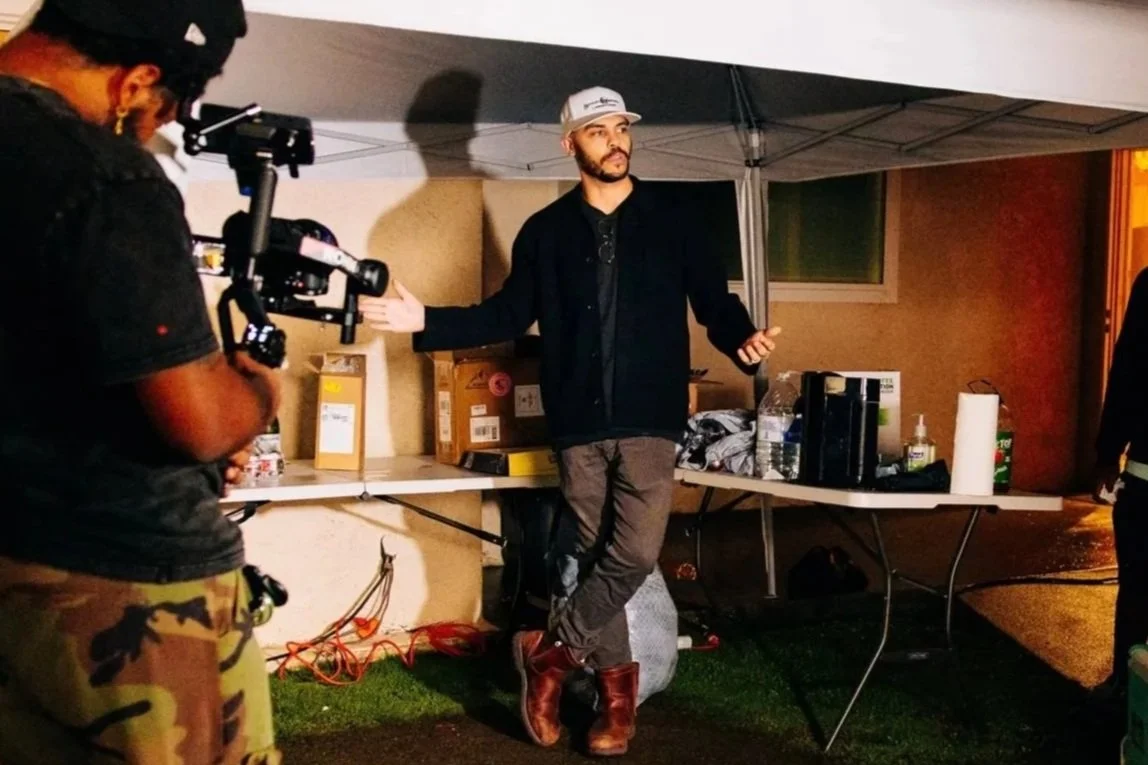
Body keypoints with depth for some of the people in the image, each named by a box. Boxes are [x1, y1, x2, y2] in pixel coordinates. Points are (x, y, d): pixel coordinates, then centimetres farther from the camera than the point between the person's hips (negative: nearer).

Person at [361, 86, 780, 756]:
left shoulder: (673, 218, 4)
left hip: (651, 421, -1)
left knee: (636, 554, -12)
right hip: (579, 425, 1)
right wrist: (428, 322, 0)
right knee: (598, 557, 7)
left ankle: (549, 652, 8)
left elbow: (714, 300, 5)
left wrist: (743, 340, -16)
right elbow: (509, 316, 11)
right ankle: (617, 689, 20)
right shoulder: (546, 231, 7)